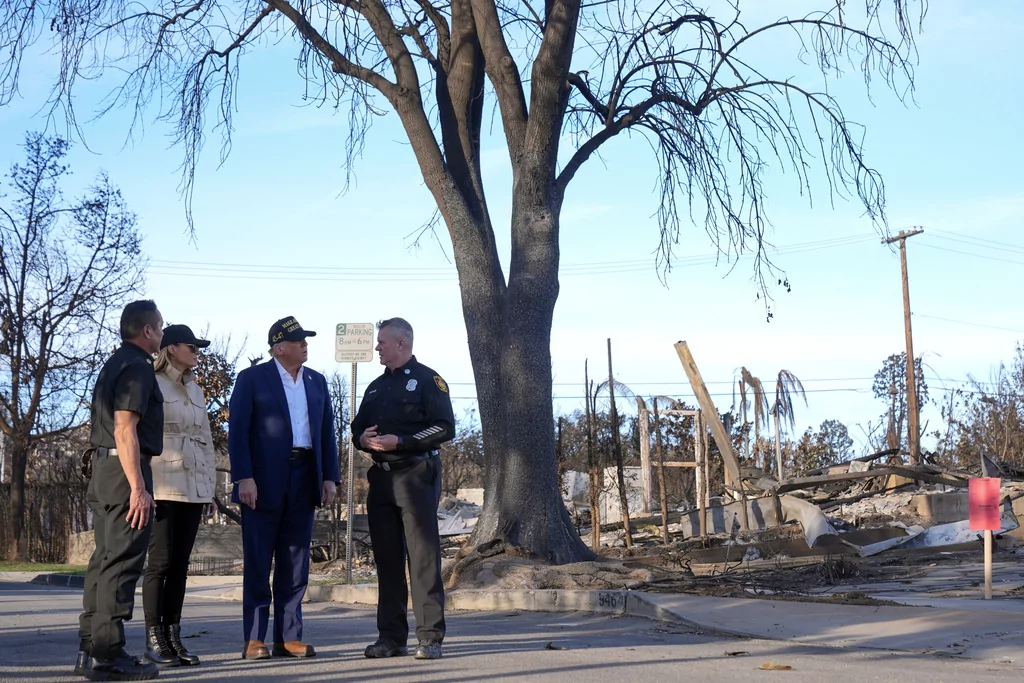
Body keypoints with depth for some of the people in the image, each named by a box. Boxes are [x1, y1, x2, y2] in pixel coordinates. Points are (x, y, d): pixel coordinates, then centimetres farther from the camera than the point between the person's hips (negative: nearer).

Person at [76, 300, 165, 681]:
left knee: (105, 560, 12)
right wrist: (138, 487, -22)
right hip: (125, 469, -10)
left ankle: (89, 649, 15)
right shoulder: (136, 367, -12)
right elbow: (125, 429, -20)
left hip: (102, 468, 10)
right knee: (121, 563, -9)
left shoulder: (113, 364, 19)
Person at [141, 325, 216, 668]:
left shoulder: (195, 390, 18)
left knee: (180, 564, 6)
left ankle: (174, 638, 9)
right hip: (163, 485, -6)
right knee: (161, 562, -7)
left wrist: (209, 481, 13)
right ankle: (154, 640, -1)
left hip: (194, 486, 6)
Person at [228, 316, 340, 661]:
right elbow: (238, 430, -7)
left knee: (295, 564, 6)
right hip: (264, 482, -5)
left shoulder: (317, 382, 14)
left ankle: (289, 637, 12)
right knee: (258, 564, 0)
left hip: (303, 481, 5)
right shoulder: (252, 378, -1)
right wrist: (243, 478, -15)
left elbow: (327, 431, 13)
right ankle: (254, 639, 4)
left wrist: (330, 477, 4)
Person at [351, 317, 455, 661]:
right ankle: (391, 637, 13)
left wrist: (399, 441, -16)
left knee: (423, 558, -7)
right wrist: (363, 438, 0)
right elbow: (358, 427, 24)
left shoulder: (426, 380, -1)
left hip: (416, 475, -7)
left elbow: (444, 427, -10)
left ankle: (430, 638, -5)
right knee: (387, 559, 7)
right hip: (381, 478, 7)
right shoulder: (376, 387, 20)